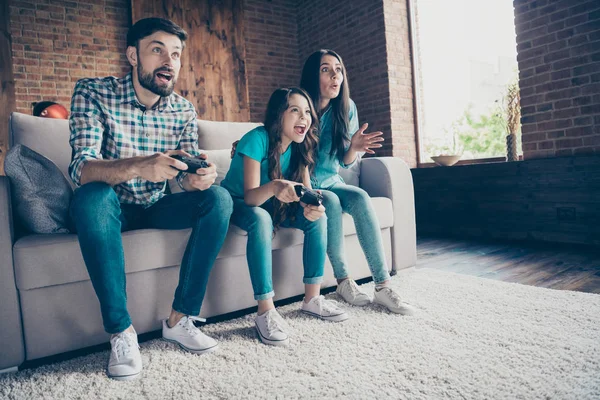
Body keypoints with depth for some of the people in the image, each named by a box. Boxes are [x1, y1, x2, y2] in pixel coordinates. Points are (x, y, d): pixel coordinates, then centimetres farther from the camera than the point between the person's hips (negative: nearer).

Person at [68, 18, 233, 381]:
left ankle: (180, 319, -15)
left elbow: (185, 173, -7)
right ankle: (122, 331, -23)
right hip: (113, 208, -3)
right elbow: (81, 168, -25)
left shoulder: (184, 110, -3)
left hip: (157, 207, 3)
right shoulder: (93, 93, -13)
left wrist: (199, 177, -34)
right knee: (91, 197, -35)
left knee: (219, 198, -20)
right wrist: (138, 166, -46)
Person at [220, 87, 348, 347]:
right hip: (236, 202, -6)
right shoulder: (258, 139, -26)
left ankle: (312, 298, -8)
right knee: (261, 219, -38)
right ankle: (265, 312, -32)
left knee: (317, 217, -15)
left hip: (271, 205, 6)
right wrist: (274, 187, -55)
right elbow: (250, 196, -33)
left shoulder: (300, 146, -7)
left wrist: (313, 205, -36)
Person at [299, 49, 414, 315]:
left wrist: (354, 148, -22)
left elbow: (345, 163, 0)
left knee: (360, 198, -26)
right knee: (331, 202, -32)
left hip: (331, 182, 3)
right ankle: (343, 281, -18)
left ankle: (382, 286, -24)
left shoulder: (346, 108, -2)